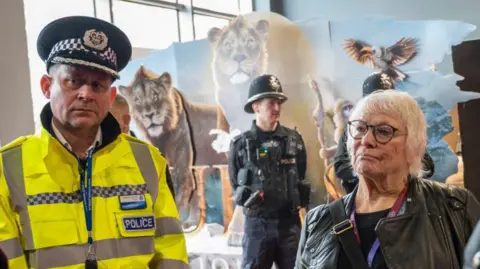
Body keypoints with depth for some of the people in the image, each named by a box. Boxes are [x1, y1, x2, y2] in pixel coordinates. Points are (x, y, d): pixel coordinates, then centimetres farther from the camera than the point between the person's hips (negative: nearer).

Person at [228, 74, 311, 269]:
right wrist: (248, 200, -3)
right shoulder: (241, 144, -1)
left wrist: (298, 202, 7)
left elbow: (301, 178, 13)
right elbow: (235, 184, 8)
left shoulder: (294, 139, 4)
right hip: (256, 224, -2)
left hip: (289, 222, 2)